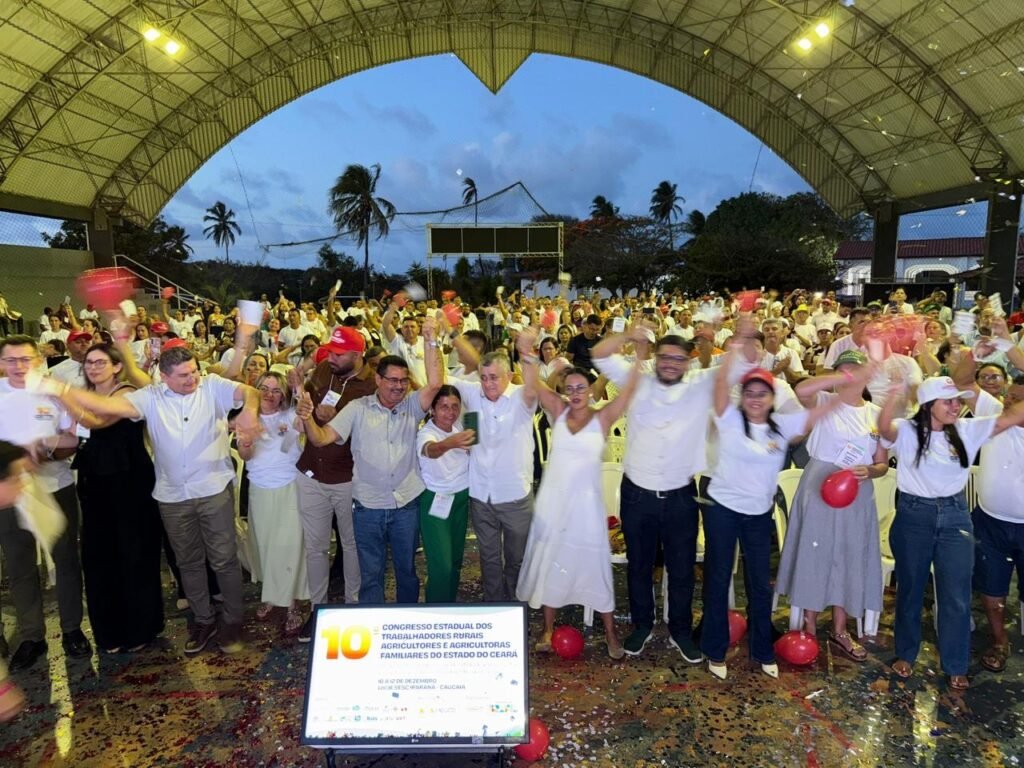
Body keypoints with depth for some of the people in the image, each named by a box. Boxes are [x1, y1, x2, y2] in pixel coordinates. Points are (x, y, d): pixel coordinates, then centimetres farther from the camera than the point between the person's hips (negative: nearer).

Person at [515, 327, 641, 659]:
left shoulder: (603, 418, -6)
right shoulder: (558, 412, 0)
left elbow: (629, 390, -16)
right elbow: (533, 386, -10)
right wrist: (527, 352, -24)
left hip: (586, 502, -2)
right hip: (552, 501, 2)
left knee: (595, 564, 8)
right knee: (549, 562, 13)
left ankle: (610, 632, 27)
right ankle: (548, 629, 31)